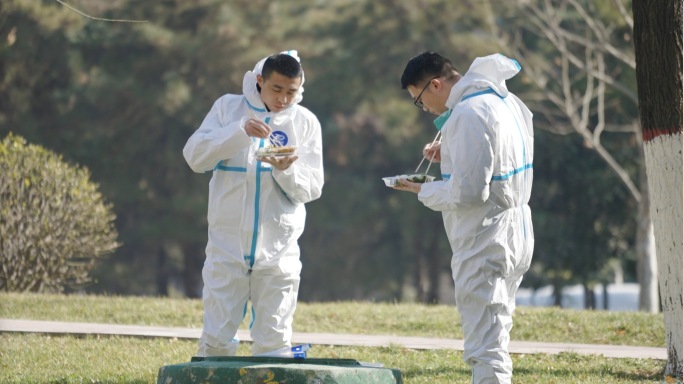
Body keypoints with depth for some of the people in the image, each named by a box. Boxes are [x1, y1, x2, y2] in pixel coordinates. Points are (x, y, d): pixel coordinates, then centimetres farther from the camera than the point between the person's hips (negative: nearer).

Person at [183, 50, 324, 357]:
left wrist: (286, 171, -19)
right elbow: (194, 156, -8)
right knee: (217, 338, 0)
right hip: (227, 244, -1)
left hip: (278, 250, 1)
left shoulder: (305, 122, 4)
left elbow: (312, 188, 2)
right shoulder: (229, 107, 3)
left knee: (274, 342, 3)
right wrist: (240, 130, -21)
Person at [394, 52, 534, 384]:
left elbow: (467, 193, -23)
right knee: (494, 339, 18)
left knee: (485, 346, -8)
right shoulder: (504, 101, 10)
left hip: (484, 242, -10)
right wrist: (450, 155, 12)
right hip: (512, 233, 10)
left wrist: (423, 191, -7)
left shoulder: (469, 114, -19)